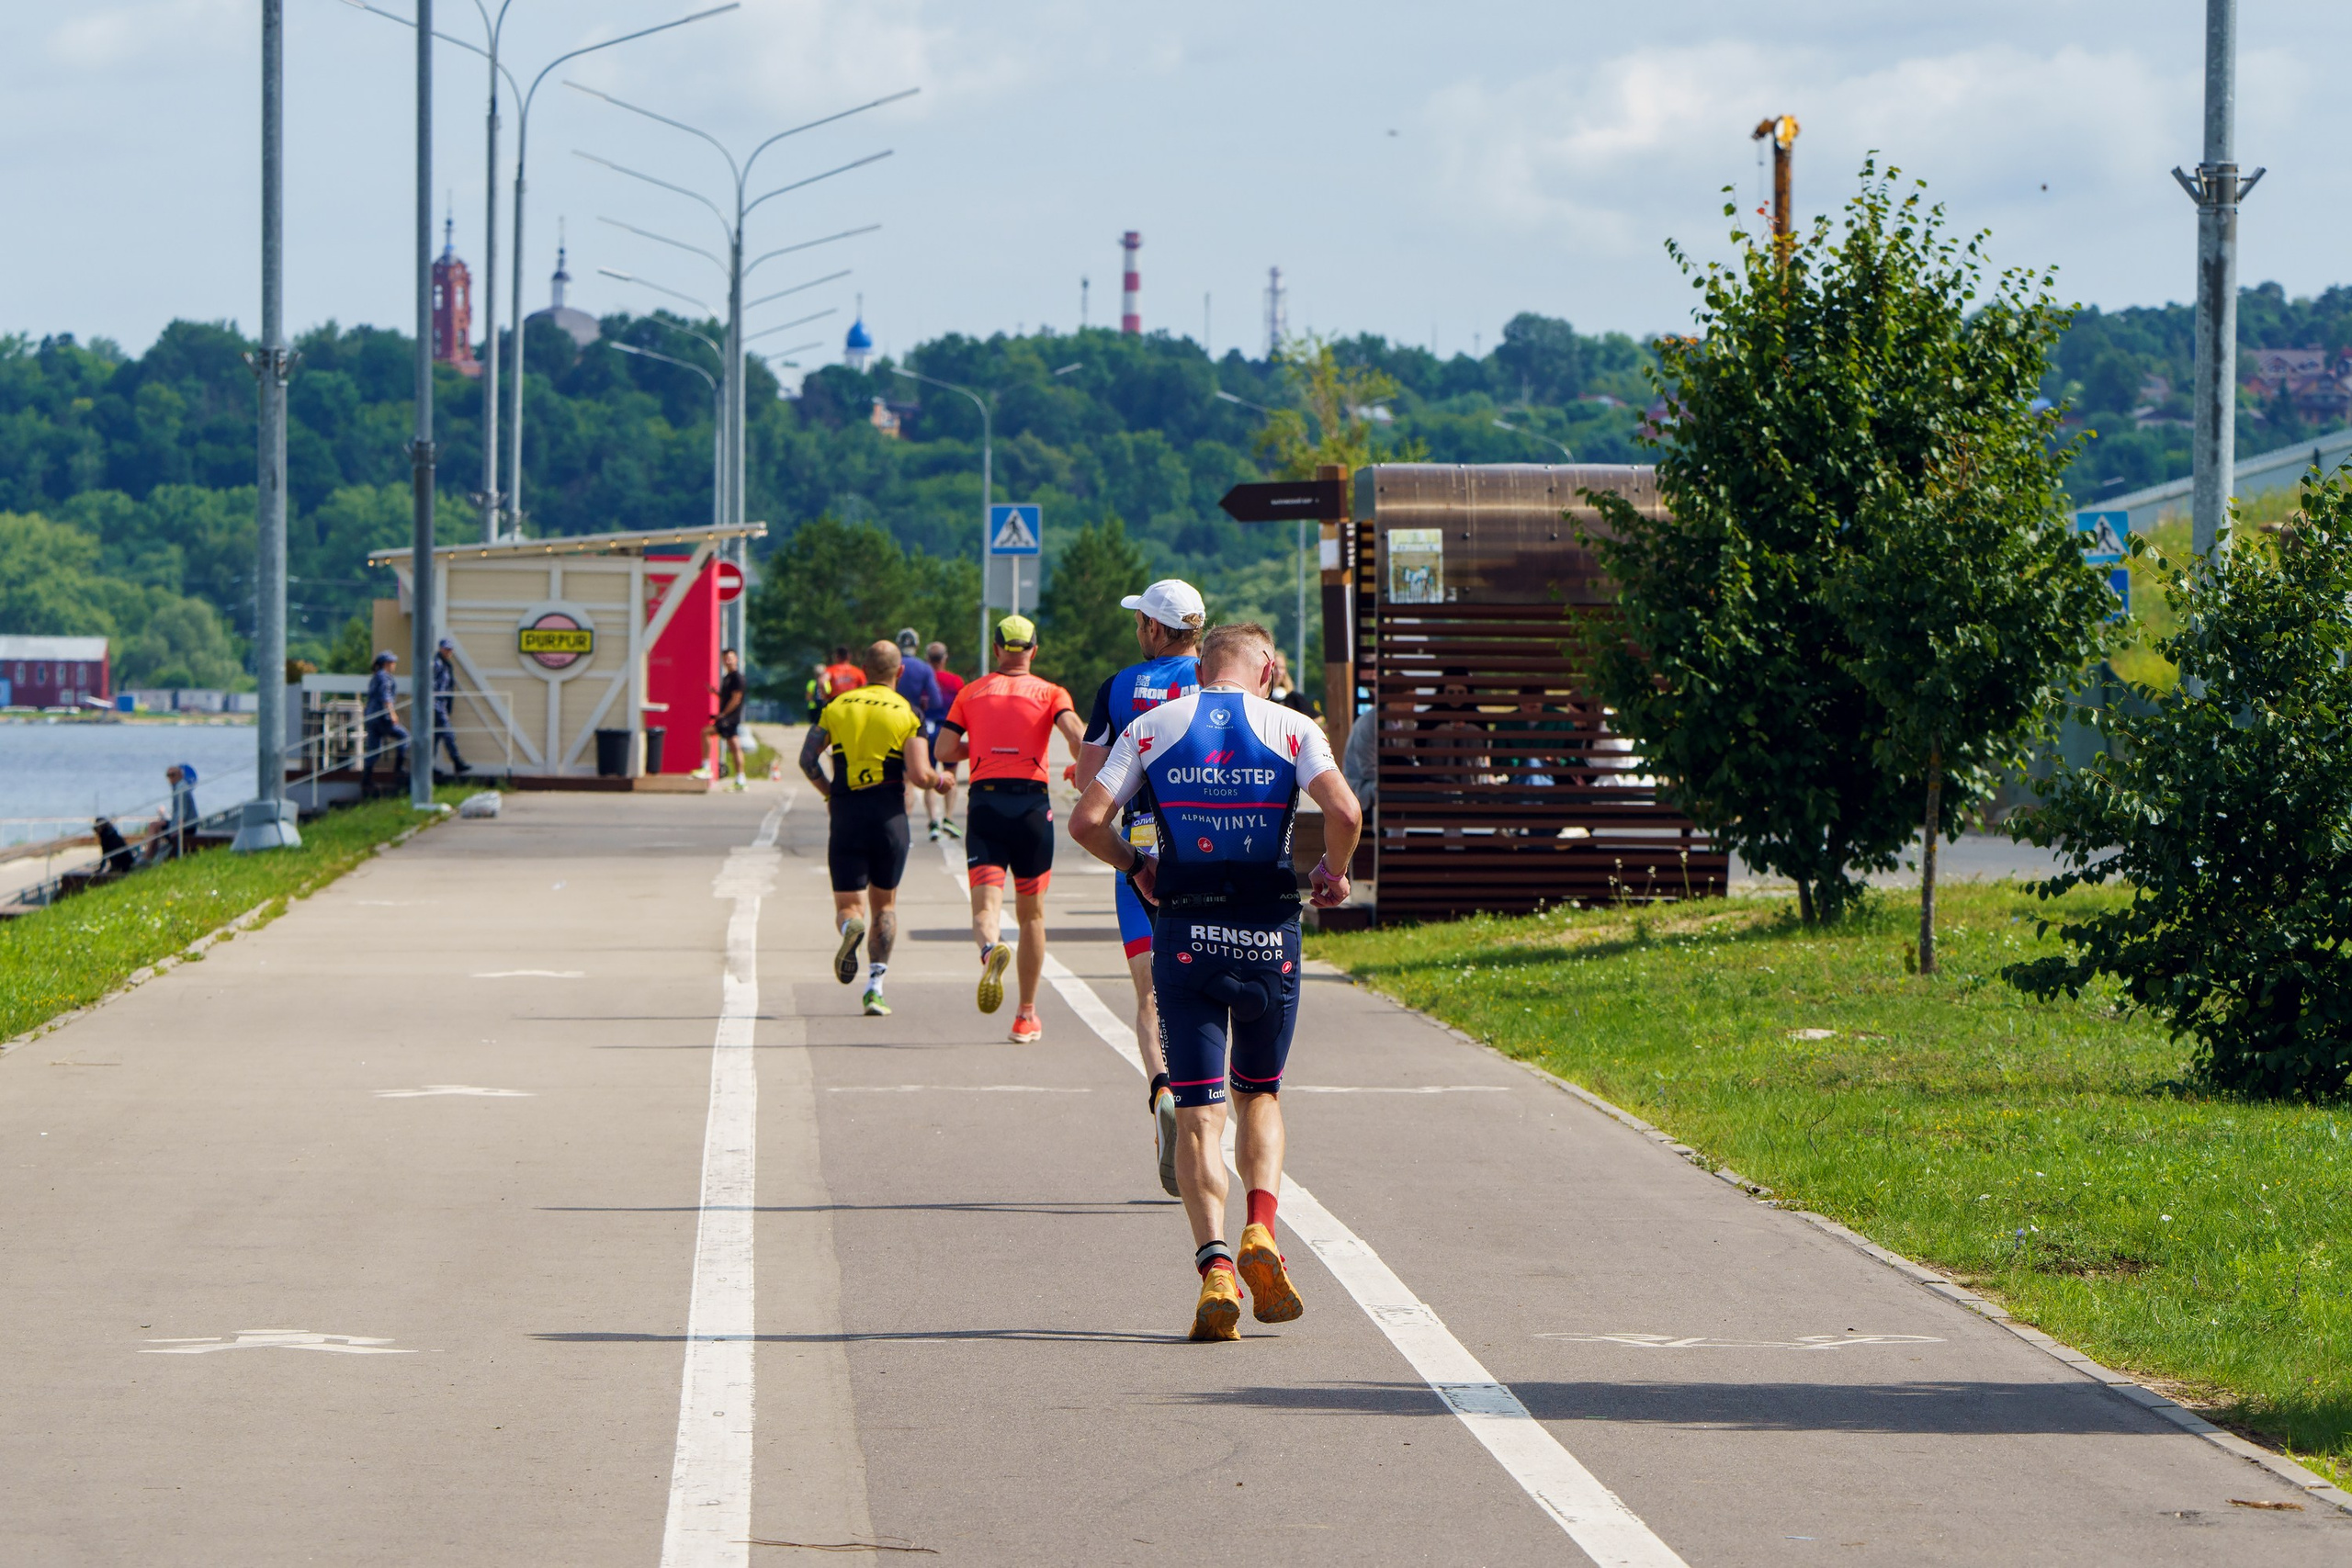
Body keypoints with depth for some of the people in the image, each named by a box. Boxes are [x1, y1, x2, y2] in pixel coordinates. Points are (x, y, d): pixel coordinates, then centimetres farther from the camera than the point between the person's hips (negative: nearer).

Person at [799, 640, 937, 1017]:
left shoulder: (837, 707, 7)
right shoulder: (907, 713, -2)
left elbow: (807, 759, 1)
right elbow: (919, 775, -11)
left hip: (846, 816, 1)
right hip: (889, 814, -1)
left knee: (848, 905, 7)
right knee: (884, 905, 15)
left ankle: (851, 927, -30)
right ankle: (875, 986, 3)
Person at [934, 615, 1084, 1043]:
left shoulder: (972, 693, 12)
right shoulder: (1050, 693, 6)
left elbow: (945, 752, 7)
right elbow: (1075, 733, -12)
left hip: (984, 802, 0)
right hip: (1032, 806, 0)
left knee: (986, 903, -9)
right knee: (1031, 913, 12)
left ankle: (991, 948, -45)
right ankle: (1027, 1015, 15)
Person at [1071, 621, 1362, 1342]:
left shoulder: (1153, 727, 5)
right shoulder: (1292, 728, 1)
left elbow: (1087, 820, -3)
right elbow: (1344, 811, -15)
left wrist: (1134, 864, 15)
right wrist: (1333, 873, 4)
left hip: (1185, 935, 0)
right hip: (1269, 936, 0)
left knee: (1198, 1111, 2)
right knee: (1260, 1094, 18)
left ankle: (1214, 1266, -13)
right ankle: (1260, 1236, -3)